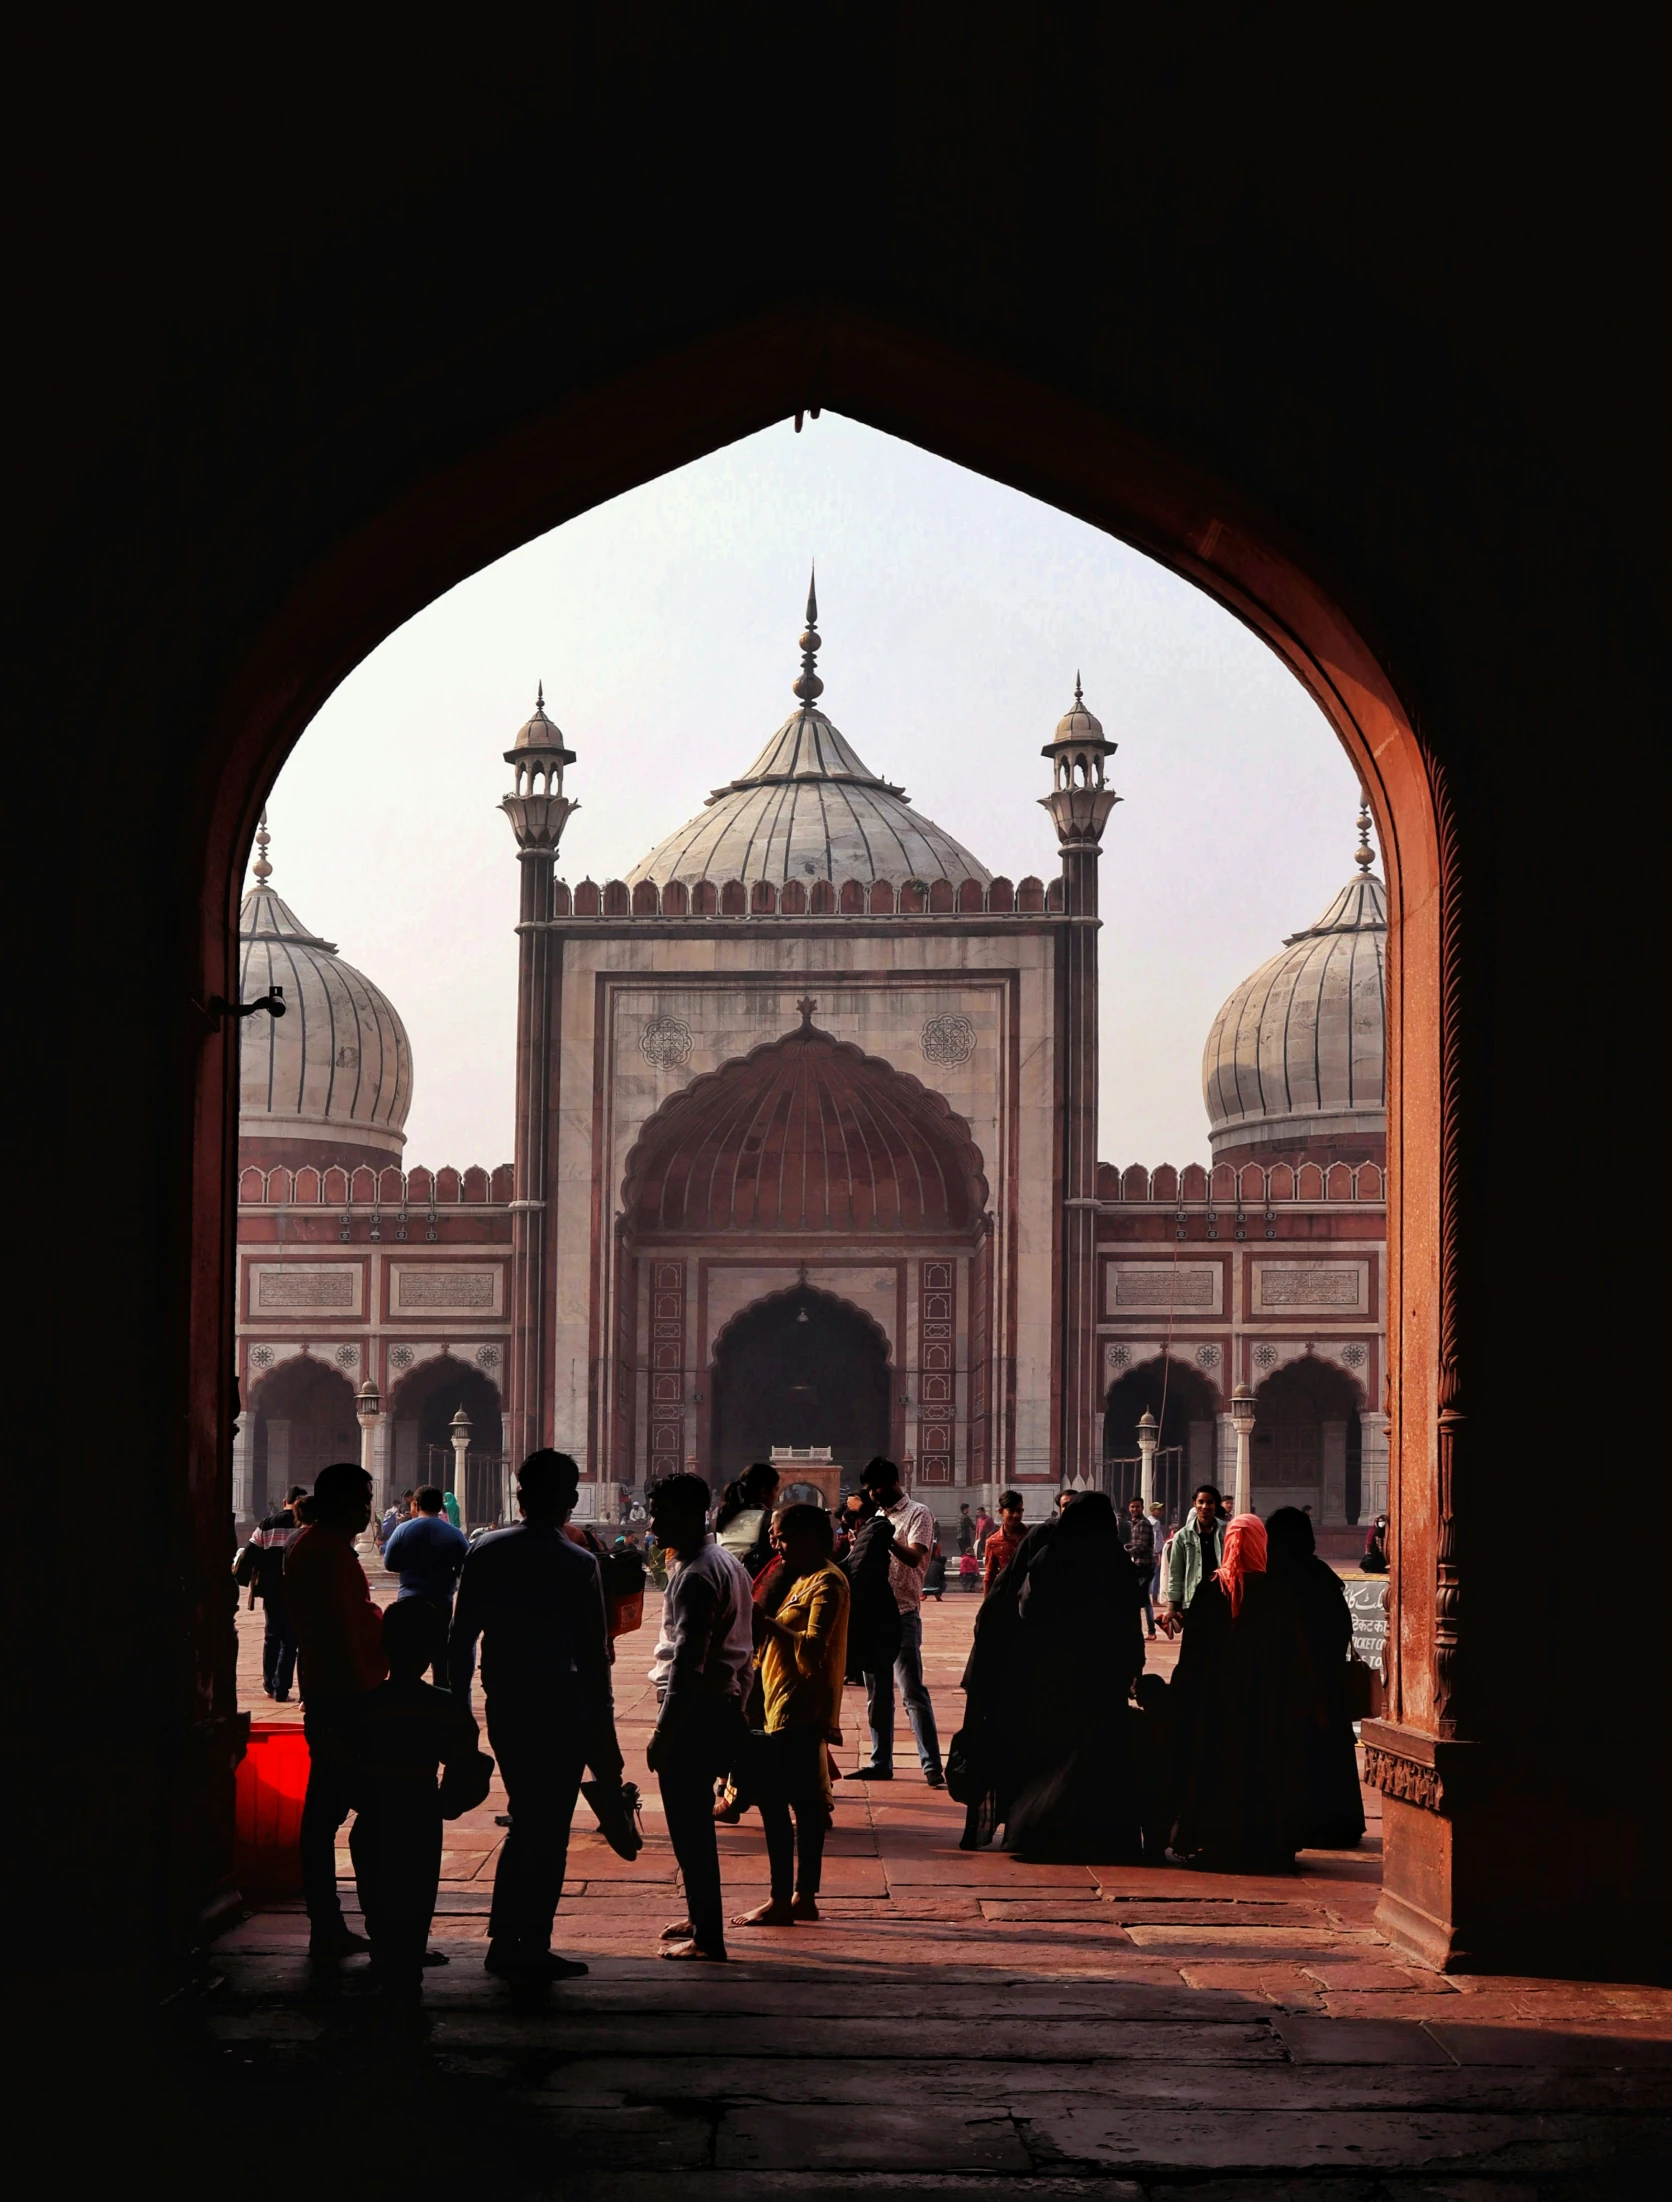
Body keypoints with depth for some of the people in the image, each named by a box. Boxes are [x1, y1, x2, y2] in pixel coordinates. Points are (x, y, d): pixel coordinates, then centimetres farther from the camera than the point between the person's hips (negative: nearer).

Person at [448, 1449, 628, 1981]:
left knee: (525, 1822, 18)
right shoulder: (579, 1564, -10)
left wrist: (459, 1710, 12)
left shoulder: (486, 1553, 1)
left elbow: (461, 1638, 3)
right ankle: (531, 1950, 6)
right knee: (548, 1830, 3)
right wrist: (603, 1733, -2)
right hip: (560, 1709, -4)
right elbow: (594, 1656, -8)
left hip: (504, 1706, 5)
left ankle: (505, 1943, 20)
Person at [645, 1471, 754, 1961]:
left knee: (689, 1827, -4)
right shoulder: (725, 1561, 13)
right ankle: (701, 1918, 30)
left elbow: (689, 1661, -25)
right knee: (695, 1821, 20)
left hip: (698, 1713, -10)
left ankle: (708, 1938, -1)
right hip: (725, 1707, 10)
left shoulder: (696, 1576, -19)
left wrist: (663, 1731, -23)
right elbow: (744, 1643, 19)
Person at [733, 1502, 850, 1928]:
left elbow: (812, 1648, -23)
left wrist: (767, 1622, -22)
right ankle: (804, 1896, 15)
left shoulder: (826, 1583, -13)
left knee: (774, 1801, -10)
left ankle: (780, 1901, -9)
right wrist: (763, 1623, 5)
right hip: (793, 1707, 10)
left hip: (798, 1710, -10)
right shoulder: (803, 1579, 18)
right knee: (804, 1802, 11)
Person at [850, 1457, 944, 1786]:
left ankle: (932, 1765, -11)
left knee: (912, 1692, -11)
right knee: (877, 1694, 11)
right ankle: (880, 1762, 18)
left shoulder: (917, 1514, -5)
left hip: (903, 1614, -8)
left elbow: (914, 1557, -19)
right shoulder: (877, 1517, 17)